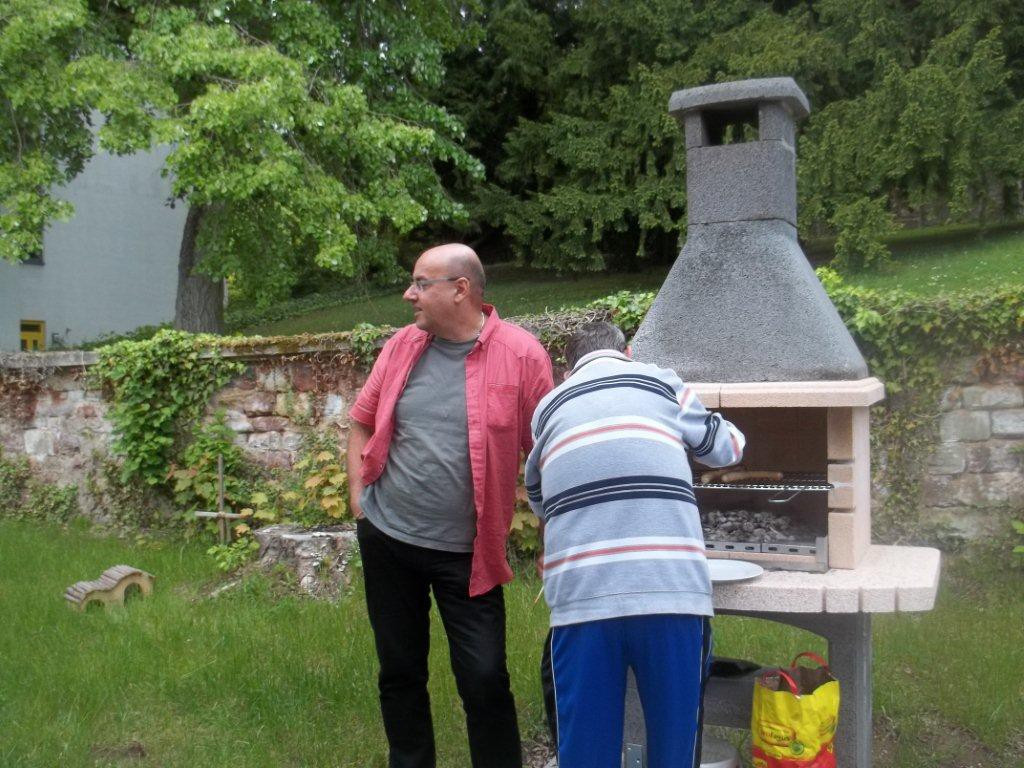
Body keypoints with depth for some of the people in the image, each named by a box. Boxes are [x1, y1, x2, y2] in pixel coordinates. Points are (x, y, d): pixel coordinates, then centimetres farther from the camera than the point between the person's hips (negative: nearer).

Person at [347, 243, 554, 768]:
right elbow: (362, 420, 13)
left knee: (485, 681, -1)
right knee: (399, 671, 17)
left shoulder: (521, 355, -11)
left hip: (466, 552, -4)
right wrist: (357, 494, 5)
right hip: (386, 536, 4)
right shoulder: (403, 345, 2)